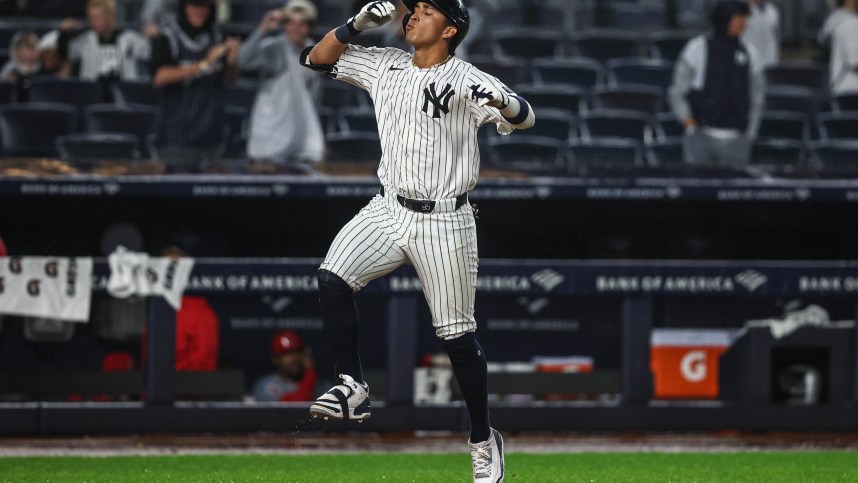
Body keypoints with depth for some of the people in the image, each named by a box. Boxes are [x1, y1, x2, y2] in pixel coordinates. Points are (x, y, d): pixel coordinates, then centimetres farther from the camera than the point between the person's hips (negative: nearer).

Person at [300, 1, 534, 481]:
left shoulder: (465, 80, -11)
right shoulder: (384, 66, 6)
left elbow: (524, 118, -21)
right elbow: (317, 58, 9)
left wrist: (499, 100, -43)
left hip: (444, 221, -5)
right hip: (388, 209, 5)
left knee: (457, 334, 0)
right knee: (332, 279, -17)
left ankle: (484, 439, 14)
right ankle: (353, 389, -3)